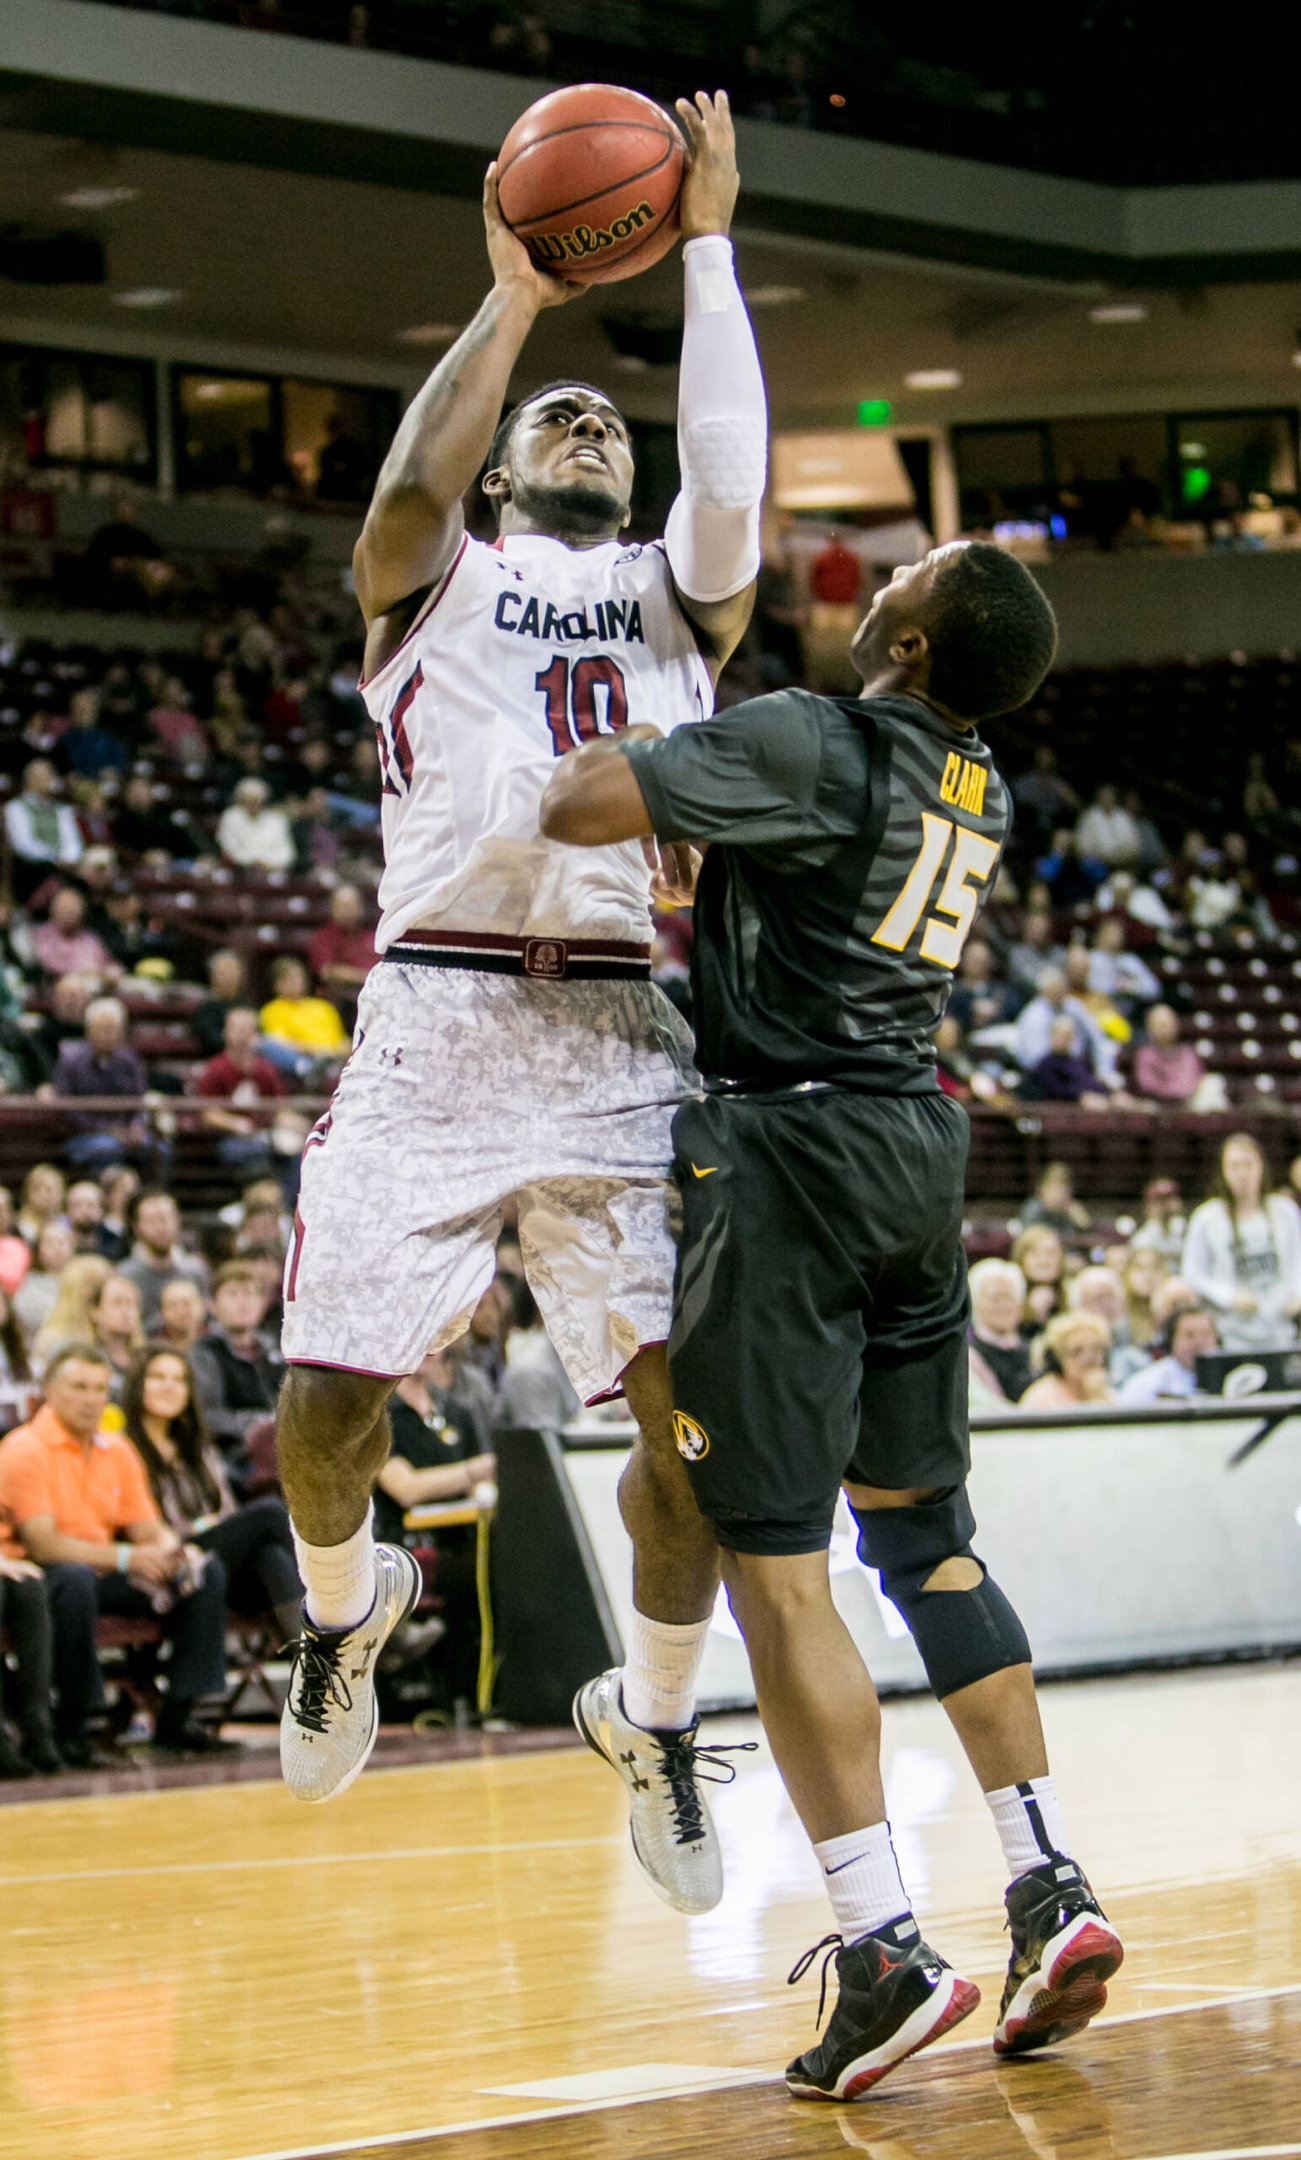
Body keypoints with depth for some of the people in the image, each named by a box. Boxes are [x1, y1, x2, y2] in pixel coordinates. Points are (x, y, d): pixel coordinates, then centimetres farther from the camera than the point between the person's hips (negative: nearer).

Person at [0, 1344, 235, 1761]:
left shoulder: (118, 1451, 10)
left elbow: (146, 1529, 10)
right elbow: (41, 1544, -20)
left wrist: (167, 1547, -16)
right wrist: (125, 1558, -26)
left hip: (105, 1574, 7)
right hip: (41, 1578, -7)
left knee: (207, 1572, -6)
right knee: (76, 1580, -41)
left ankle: (178, 1716, -5)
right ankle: (71, 1730, -28)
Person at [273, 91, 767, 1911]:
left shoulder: (676, 589, 19)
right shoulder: (436, 581, 15)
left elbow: (733, 482, -2)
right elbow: (408, 491, -9)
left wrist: (706, 248, -1)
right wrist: (513, 300, -7)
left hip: (626, 1041, 1)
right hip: (438, 1024, -1)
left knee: (692, 1406, -9)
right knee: (329, 1403, -2)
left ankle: (658, 1730, 14)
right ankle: (348, 1608, 32)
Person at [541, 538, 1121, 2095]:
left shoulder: (812, 743, -13)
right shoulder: (981, 791, 12)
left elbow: (575, 808, -19)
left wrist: (617, 736, 2)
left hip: (793, 1148, -8)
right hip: (922, 1145, 8)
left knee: (772, 1559, -6)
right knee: (925, 1533, 16)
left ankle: (884, 1952, -12)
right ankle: (1051, 1889, 10)